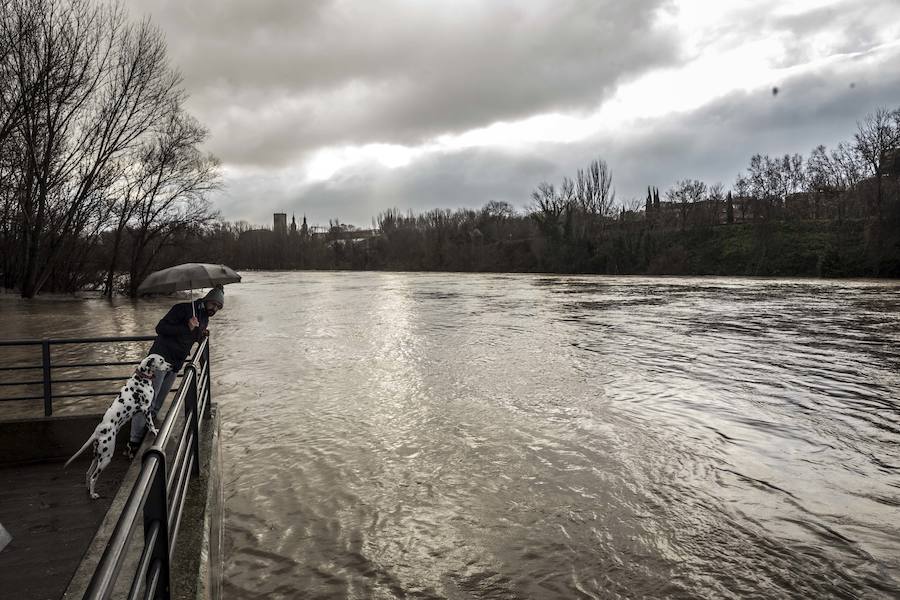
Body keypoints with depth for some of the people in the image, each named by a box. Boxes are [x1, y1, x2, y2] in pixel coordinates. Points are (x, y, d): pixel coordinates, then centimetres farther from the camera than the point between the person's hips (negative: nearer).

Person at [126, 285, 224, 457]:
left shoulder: (205, 318, 14)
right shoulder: (183, 309, -11)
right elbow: (160, 328, -17)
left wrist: (201, 335, 4)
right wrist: (187, 328, -23)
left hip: (175, 365, 7)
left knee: (157, 405, 8)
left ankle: (143, 436, 16)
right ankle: (133, 442, -5)